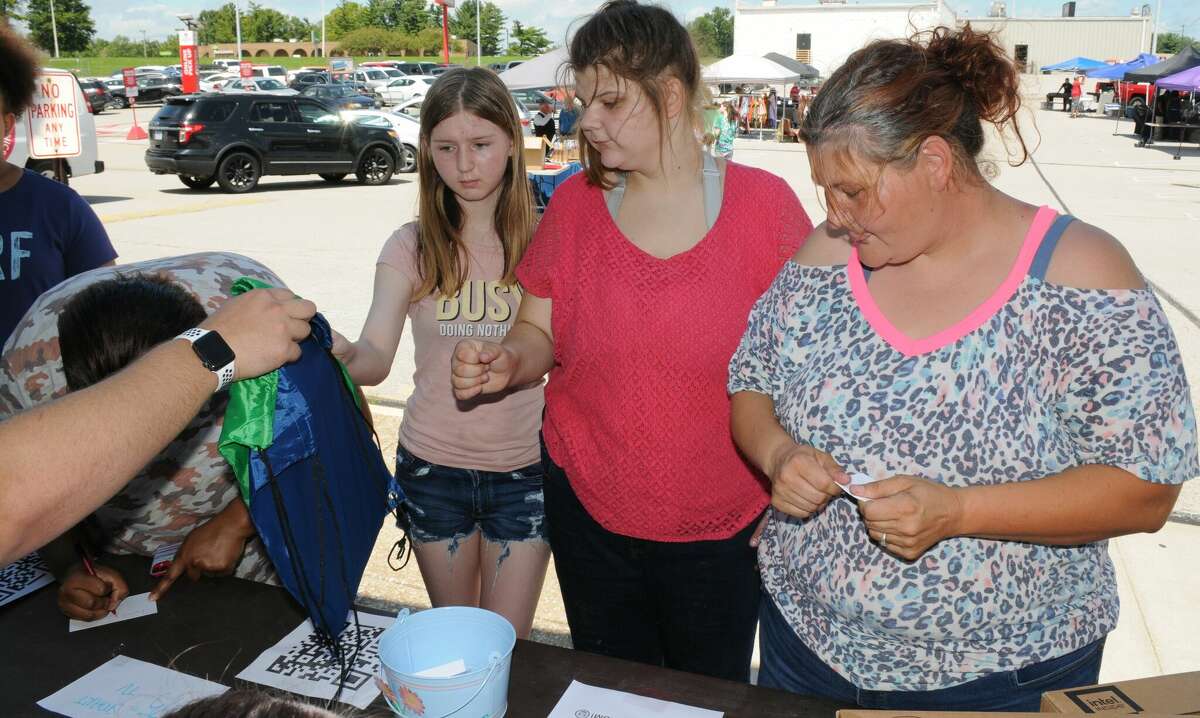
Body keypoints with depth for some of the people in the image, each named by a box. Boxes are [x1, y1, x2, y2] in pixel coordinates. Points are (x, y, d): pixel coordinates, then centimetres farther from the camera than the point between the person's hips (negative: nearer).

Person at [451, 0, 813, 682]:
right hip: (589, 513, 3)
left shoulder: (763, 203, -10)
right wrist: (508, 362, -17)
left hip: (722, 529, -2)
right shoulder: (575, 202, -2)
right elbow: (539, 331, 5)